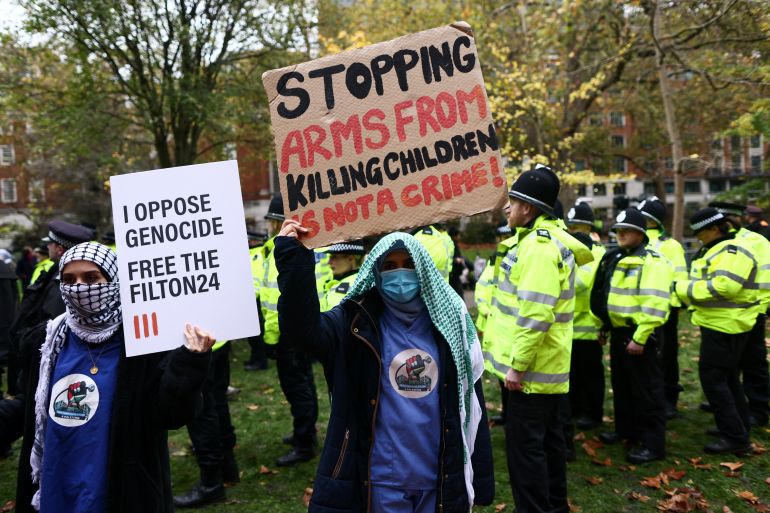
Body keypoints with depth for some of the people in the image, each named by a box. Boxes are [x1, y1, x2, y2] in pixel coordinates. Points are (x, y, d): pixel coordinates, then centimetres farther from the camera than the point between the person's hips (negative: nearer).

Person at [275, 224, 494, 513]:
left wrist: (482, 479, 4)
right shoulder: (357, 324, -6)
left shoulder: (449, 321, 0)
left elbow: (471, 405, 3)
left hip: (440, 482, 2)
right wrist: (293, 256, -34)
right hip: (382, 481, -2)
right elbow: (302, 327, -25)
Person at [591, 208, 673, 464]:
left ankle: (653, 444, 8)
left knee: (646, 390, -1)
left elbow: (655, 304, -23)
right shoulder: (615, 259, 14)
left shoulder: (652, 262, -15)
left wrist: (640, 337, -24)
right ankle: (626, 430, 35)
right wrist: (605, 327, 21)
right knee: (621, 385, 19)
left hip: (638, 334, -9)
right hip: (619, 332, 9)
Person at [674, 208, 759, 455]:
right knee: (727, 378, 19)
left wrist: (683, 287, -21)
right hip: (718, 324, 11)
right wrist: (684, 289, 3)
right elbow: (704, 283, 22)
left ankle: (735, 438, -4)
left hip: (725, 326, -11)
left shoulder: (732, 251, -17)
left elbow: (722, 286, -29)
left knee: (713, 378, -9)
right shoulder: (715, 250, 16)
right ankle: (739, 427, 31)